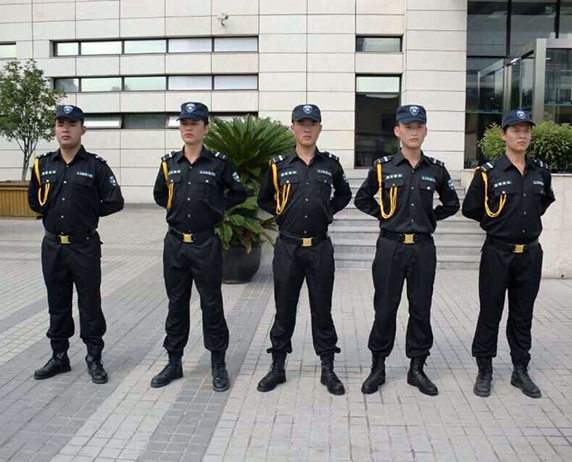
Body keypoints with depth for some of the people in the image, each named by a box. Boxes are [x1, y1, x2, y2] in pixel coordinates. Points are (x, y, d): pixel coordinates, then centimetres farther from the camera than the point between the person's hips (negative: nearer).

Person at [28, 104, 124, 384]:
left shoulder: (95, 166, -5)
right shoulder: (43, 164, 6)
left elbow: (115, 202, -6)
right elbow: (34, 199, 18)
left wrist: (88, 212, -1)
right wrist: (52, 213, 7)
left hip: (85, 246, -4)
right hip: (52, 245, 4)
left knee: (90, 305, 4)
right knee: (57, 305, 13)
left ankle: (94, 358, 16)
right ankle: (59, 357, 26)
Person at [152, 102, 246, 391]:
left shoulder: (218, 163, -2)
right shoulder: (168, 163, 6)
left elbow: (239, 193, 7)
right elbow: (159, 195, 22)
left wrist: (216, 208, 3)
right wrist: (178, 208, 11)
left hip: (206, 244, -3)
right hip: (175, 243, 3)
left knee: (211, 305, 3)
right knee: (176, 304, 11)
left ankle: (218, 365, 15)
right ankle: (174, 362, 23)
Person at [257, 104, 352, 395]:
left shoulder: (331, 164, 3)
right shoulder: (278, 164, 1)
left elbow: (344, 195, 18)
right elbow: (264, 199, 14)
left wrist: (327, 212, 6)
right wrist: (281, 214, 3)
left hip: (320, 247, 0)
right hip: (287, 247, 0)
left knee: (322, 309, 7)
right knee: (284, 309, 8)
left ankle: (327, 369, 18)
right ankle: (277, 367, 20)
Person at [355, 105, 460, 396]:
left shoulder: (436, 169, 4)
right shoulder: (382, 167, -1)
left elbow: (452, 204, 16)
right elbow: (361, 200, 10)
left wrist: (431, 218, 5)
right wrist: (383, 215, 1)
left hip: (423, 248, 2)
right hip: (390, 246, -2)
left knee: (421, 309, 8)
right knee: (385, 309, 5)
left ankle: (417, 369, 21)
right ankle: (378, 367, 18)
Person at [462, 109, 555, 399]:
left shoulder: (541, 171, 4)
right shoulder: (488, 172, -9)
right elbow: (470, 209, -1)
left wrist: (529, 220, 13)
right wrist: (495, 223, 5)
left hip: (530, 253, 4)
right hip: (498, 253, -4)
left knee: (523, 316, 12)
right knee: (490, 314, 6)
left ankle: (521, 371, 25)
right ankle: (484, 371, 18)